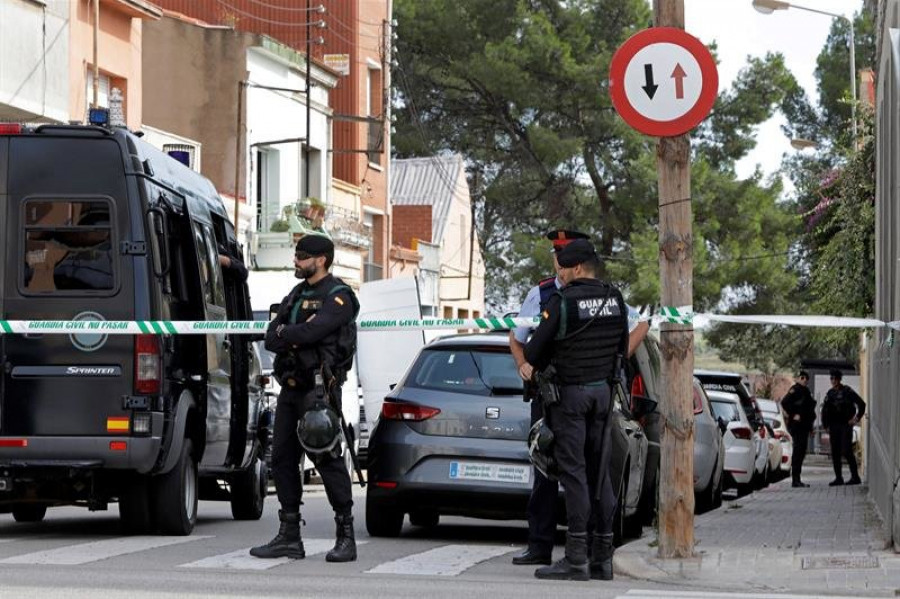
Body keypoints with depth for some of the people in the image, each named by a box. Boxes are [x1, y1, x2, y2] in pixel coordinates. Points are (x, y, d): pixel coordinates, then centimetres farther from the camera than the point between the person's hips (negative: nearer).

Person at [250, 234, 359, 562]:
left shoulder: (338, 296, -6)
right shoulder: (296, 295, 19)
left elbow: (310, 332, -21)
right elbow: (271, 339, 9)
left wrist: (284, 333, -2)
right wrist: (294, 337, -10)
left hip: (318, 388, -8)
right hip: (290, 387, 8)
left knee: (327, 459, -9)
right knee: (282, 459, 7)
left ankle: (346, 537, -5)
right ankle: (289, 537, 12)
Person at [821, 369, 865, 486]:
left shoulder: (847, 391, -5)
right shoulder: (830, 393, 12)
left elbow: (861, 404, -5)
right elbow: (825, 409, 18)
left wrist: (856, 418, -8)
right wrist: (825, 424, 9)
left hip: (845, 425, -6)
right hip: (834, 426, 6)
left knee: (846, 451, -12)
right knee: (835, 453, 4)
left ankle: (855, 477, -5)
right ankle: (838, 478, 9)